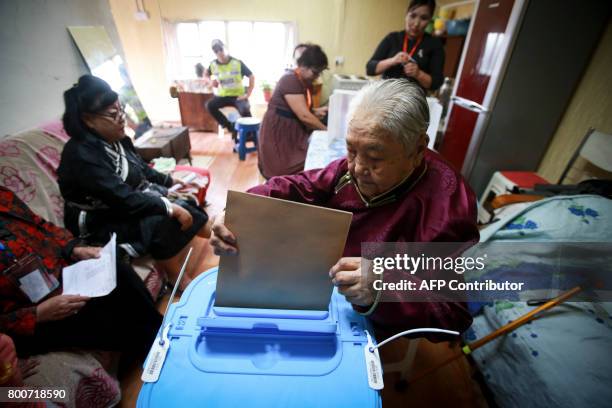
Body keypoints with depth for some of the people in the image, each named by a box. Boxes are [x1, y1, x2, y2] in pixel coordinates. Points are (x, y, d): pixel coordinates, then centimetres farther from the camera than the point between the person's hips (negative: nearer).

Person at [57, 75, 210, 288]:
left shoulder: (115, 139, -1)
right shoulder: (82, 155, -26)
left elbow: (142, 169, 14)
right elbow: (123, 199, -32)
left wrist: (172, 181, 8)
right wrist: (170, 207, -32)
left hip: (134, 201, 8)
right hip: (101, 222, -8)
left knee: (184, 207, -7)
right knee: (161, 223, -29)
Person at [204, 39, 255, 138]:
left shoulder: (237, 63, -9)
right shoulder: (213, 64, 1)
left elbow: (251, 76, -6)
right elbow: (206, 74, 20)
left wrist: (248, 94, -14)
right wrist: (211, 81, -4)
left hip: (238, 95, -4)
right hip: (223, 95, 4)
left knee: (245, 110, -35)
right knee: (209, 105, -23)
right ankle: (231, 127, -10)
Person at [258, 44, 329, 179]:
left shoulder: (306, 81, 7)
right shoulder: (290, 81, -22)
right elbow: (303, 116, -28)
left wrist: (316, 112, -5)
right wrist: (326, 129, -22)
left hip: (295, 132, 9)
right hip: (278, 135, -9)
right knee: (287, 174, -10)